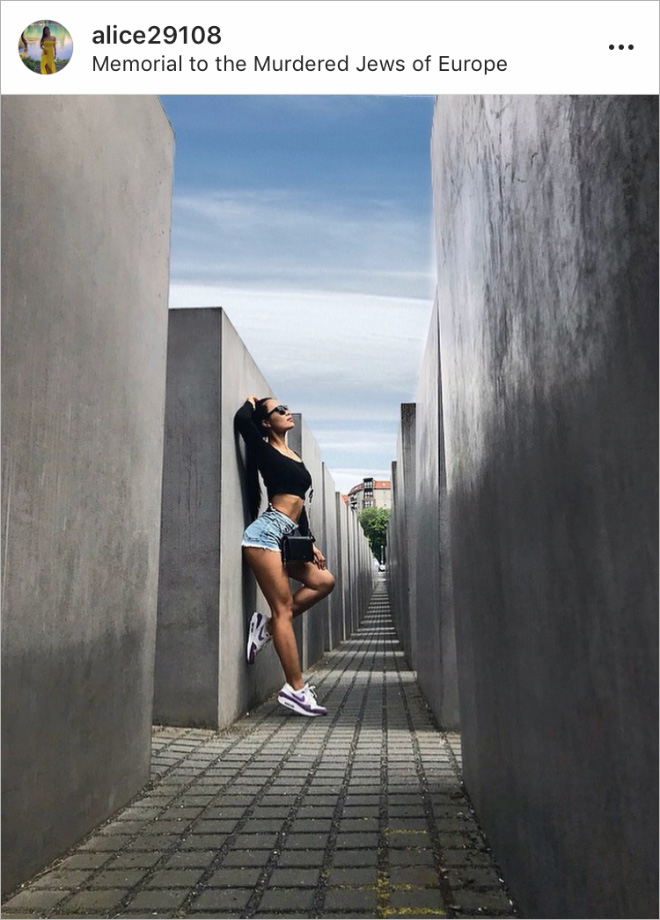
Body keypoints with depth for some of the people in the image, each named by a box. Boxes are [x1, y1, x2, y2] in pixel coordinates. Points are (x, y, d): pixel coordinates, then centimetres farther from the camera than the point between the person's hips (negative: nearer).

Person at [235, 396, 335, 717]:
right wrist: (251, 401, 3)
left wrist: (310, 543, 17)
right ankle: (296, 689, -5)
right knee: (284, 608, -8)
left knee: (323, 581, 3)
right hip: (266, 533, -8)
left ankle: (268, 624, 5)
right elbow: (242, 419, -19)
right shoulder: (266, 452, -2)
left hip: (285, 536, 8)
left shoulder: (294, 457, 20)